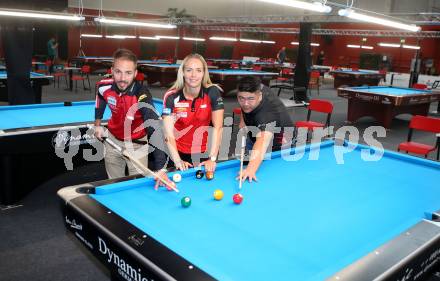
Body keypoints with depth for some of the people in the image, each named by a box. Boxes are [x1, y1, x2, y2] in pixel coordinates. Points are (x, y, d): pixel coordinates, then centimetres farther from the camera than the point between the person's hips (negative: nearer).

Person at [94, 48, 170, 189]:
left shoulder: (142, 95, -35)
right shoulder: (105, 87, -19)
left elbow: (154, 129, -45)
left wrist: (160, 168, -54)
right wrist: (97, 124, 9)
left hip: (137, 145, -4)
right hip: (113, 139, 4)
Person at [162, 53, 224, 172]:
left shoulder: (213, 92, -15)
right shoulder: (171, 97, -15)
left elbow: (217, 127, -18)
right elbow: (168, 134, -18)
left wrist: (212, 159, -25)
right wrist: (177, 161, -30)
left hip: (204, 153, 0)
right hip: (179, 153, 0)